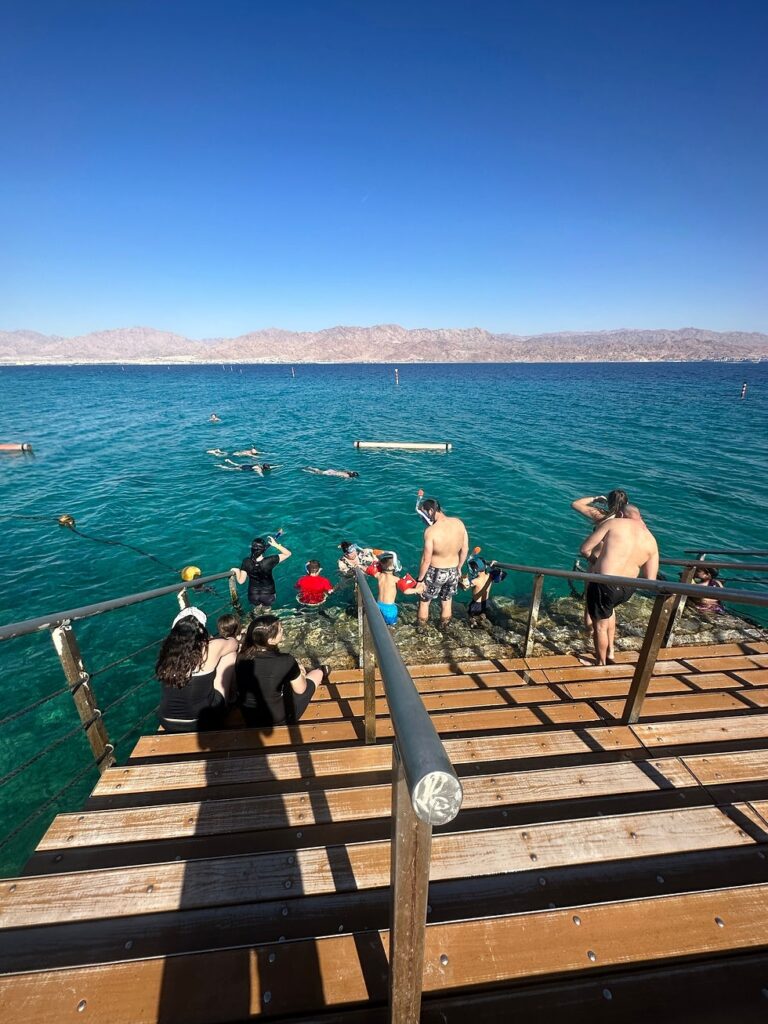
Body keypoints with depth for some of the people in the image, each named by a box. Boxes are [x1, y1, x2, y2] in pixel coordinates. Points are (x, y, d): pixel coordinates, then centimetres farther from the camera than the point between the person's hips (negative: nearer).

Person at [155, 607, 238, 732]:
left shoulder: (168, 650, -8)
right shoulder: (210, 649, -19)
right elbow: (234, 643, 5)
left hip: (167, 723, 4)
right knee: (230, 654, 6)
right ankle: (232, 694, 28)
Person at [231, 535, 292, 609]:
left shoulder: (246, 562, -23)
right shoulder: (269, 561, -29)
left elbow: (241, 581, -15)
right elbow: (288, 554, -20)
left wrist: (237, 571, 3)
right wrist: (276, 545, -19)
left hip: (253, 595, 2)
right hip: (268, 595, -2)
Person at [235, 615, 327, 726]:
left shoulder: (242, 657, -13)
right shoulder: (285, 661, -28)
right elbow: (301, 689, -10)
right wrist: (297, 671, 8)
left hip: (249, 719, 5)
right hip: (279, 720, -4)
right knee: (318, 672, 17)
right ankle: (322, 673, 50)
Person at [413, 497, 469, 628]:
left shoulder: (431, 531, -26)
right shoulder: (459, 523, -11)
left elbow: (426, 560, -21)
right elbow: (465, 549, 0)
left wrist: (420, 580, -8)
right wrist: (459, 568, 15)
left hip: (436, 572, -4)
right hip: (453, 571, 5)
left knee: (424, 601, 20)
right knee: (447, 602, 25)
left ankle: (421, 629, 39)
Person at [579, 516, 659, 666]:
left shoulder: (614, 523, -2)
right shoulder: (651, 541, 8)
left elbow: (585, 549, -2)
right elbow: (650, 580, 6)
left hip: (604, 585, -5)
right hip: (627, 590, 5)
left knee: (600, 625, 16)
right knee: (608, 608, 36)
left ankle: (601, 663, 33)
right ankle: (610, 653, 42)